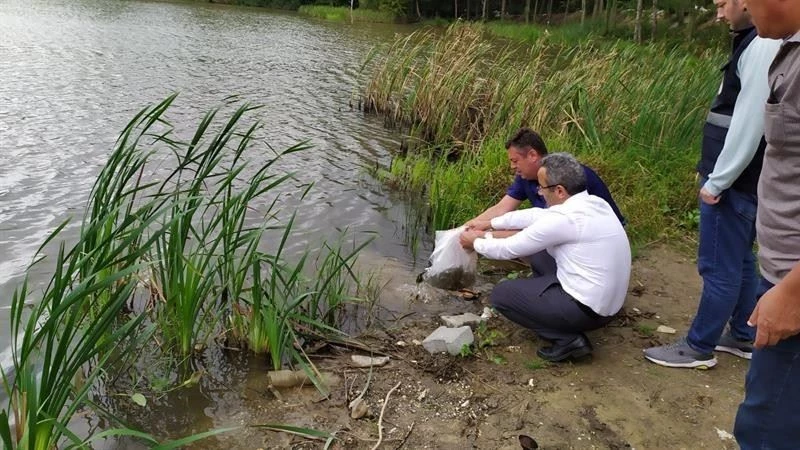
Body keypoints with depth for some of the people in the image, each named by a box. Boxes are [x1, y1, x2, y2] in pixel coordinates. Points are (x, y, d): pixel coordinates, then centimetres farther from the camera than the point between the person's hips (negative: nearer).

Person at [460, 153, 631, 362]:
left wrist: (476, 242, 7)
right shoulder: (593, 203, 3)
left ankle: (568, 338, -1)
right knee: (538, 254, 21)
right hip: (607, 300, 9)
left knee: (500, 294, 1)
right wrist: (490, 225, 20)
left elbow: (509, 249, -12)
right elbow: (535, 215, 14)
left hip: (588, 309, -9)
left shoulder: (564, 218, -23)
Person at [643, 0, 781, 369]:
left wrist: (717, 181, -17)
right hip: (741, 179, 10)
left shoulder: (762, 46, -19)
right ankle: (743, 337, 32)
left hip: (735, 183, -10)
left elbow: (750, 123, -23)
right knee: (739, 261, 18)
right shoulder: (756, 43, 12)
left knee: (719, 267, 1)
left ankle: (698, 348, 13)